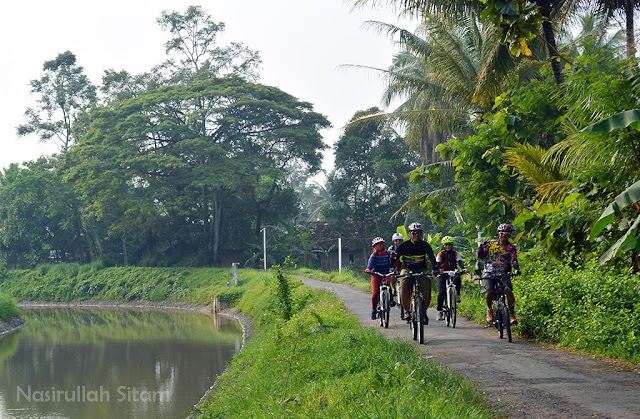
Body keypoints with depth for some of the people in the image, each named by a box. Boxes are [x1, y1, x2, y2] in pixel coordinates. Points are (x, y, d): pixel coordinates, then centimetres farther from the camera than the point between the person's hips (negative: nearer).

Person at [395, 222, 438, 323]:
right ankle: (407, 311, -16)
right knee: (403, 287, -30)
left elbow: (431, 257, -21)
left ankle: (424, 312, 10)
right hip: (407, 269, -1)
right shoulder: (404, 246, -10)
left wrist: (434, 269, -39)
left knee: (427, 292, -17)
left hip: (421, 270, 1)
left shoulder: (425, 245, -8)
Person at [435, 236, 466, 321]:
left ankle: (457, 295, -17)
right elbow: (437, 264, -14)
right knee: (441, 292, -14)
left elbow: (460, 262, -13)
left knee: (457, 279, -35)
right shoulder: (440, 254, -3)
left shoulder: (456, 254, 0)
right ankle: (439, 311, -6)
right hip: (442, 274, -1)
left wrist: (463, 269, -34)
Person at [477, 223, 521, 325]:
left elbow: (514, 260, -14)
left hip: (503, 274, 0)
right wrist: (481, 248, -17)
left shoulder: (511, 248, 1)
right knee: (489, 291, -26)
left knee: (508, 290, -26)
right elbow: (481, 256, 3)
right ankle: (489, 309, 3)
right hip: (490, 274, 0)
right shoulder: (491, 244, 4)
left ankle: (512, 314, -16)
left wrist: (516, 269, -33)